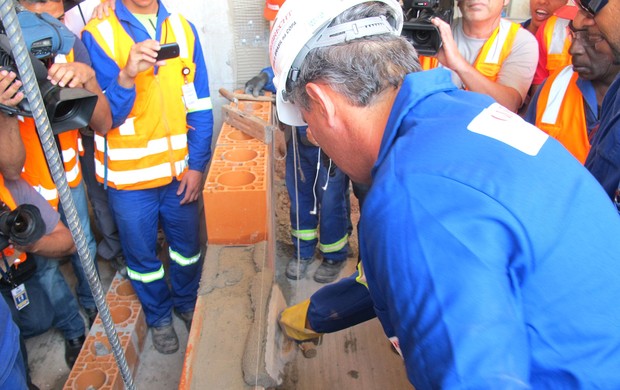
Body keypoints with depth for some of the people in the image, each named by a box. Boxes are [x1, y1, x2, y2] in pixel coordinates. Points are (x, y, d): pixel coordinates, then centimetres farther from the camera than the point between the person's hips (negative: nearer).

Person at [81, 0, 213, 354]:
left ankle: (187, 302, 46)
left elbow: (199, 108, 0)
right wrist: (127, 76, -32)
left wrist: (197, 165, -4)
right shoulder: (98, 35, -9)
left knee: (187, 245, 18)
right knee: (142, 255, 16)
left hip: (181, 170, 2)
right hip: (128, 176, -2)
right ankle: (159, 316, 41)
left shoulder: (183, 29, -1)